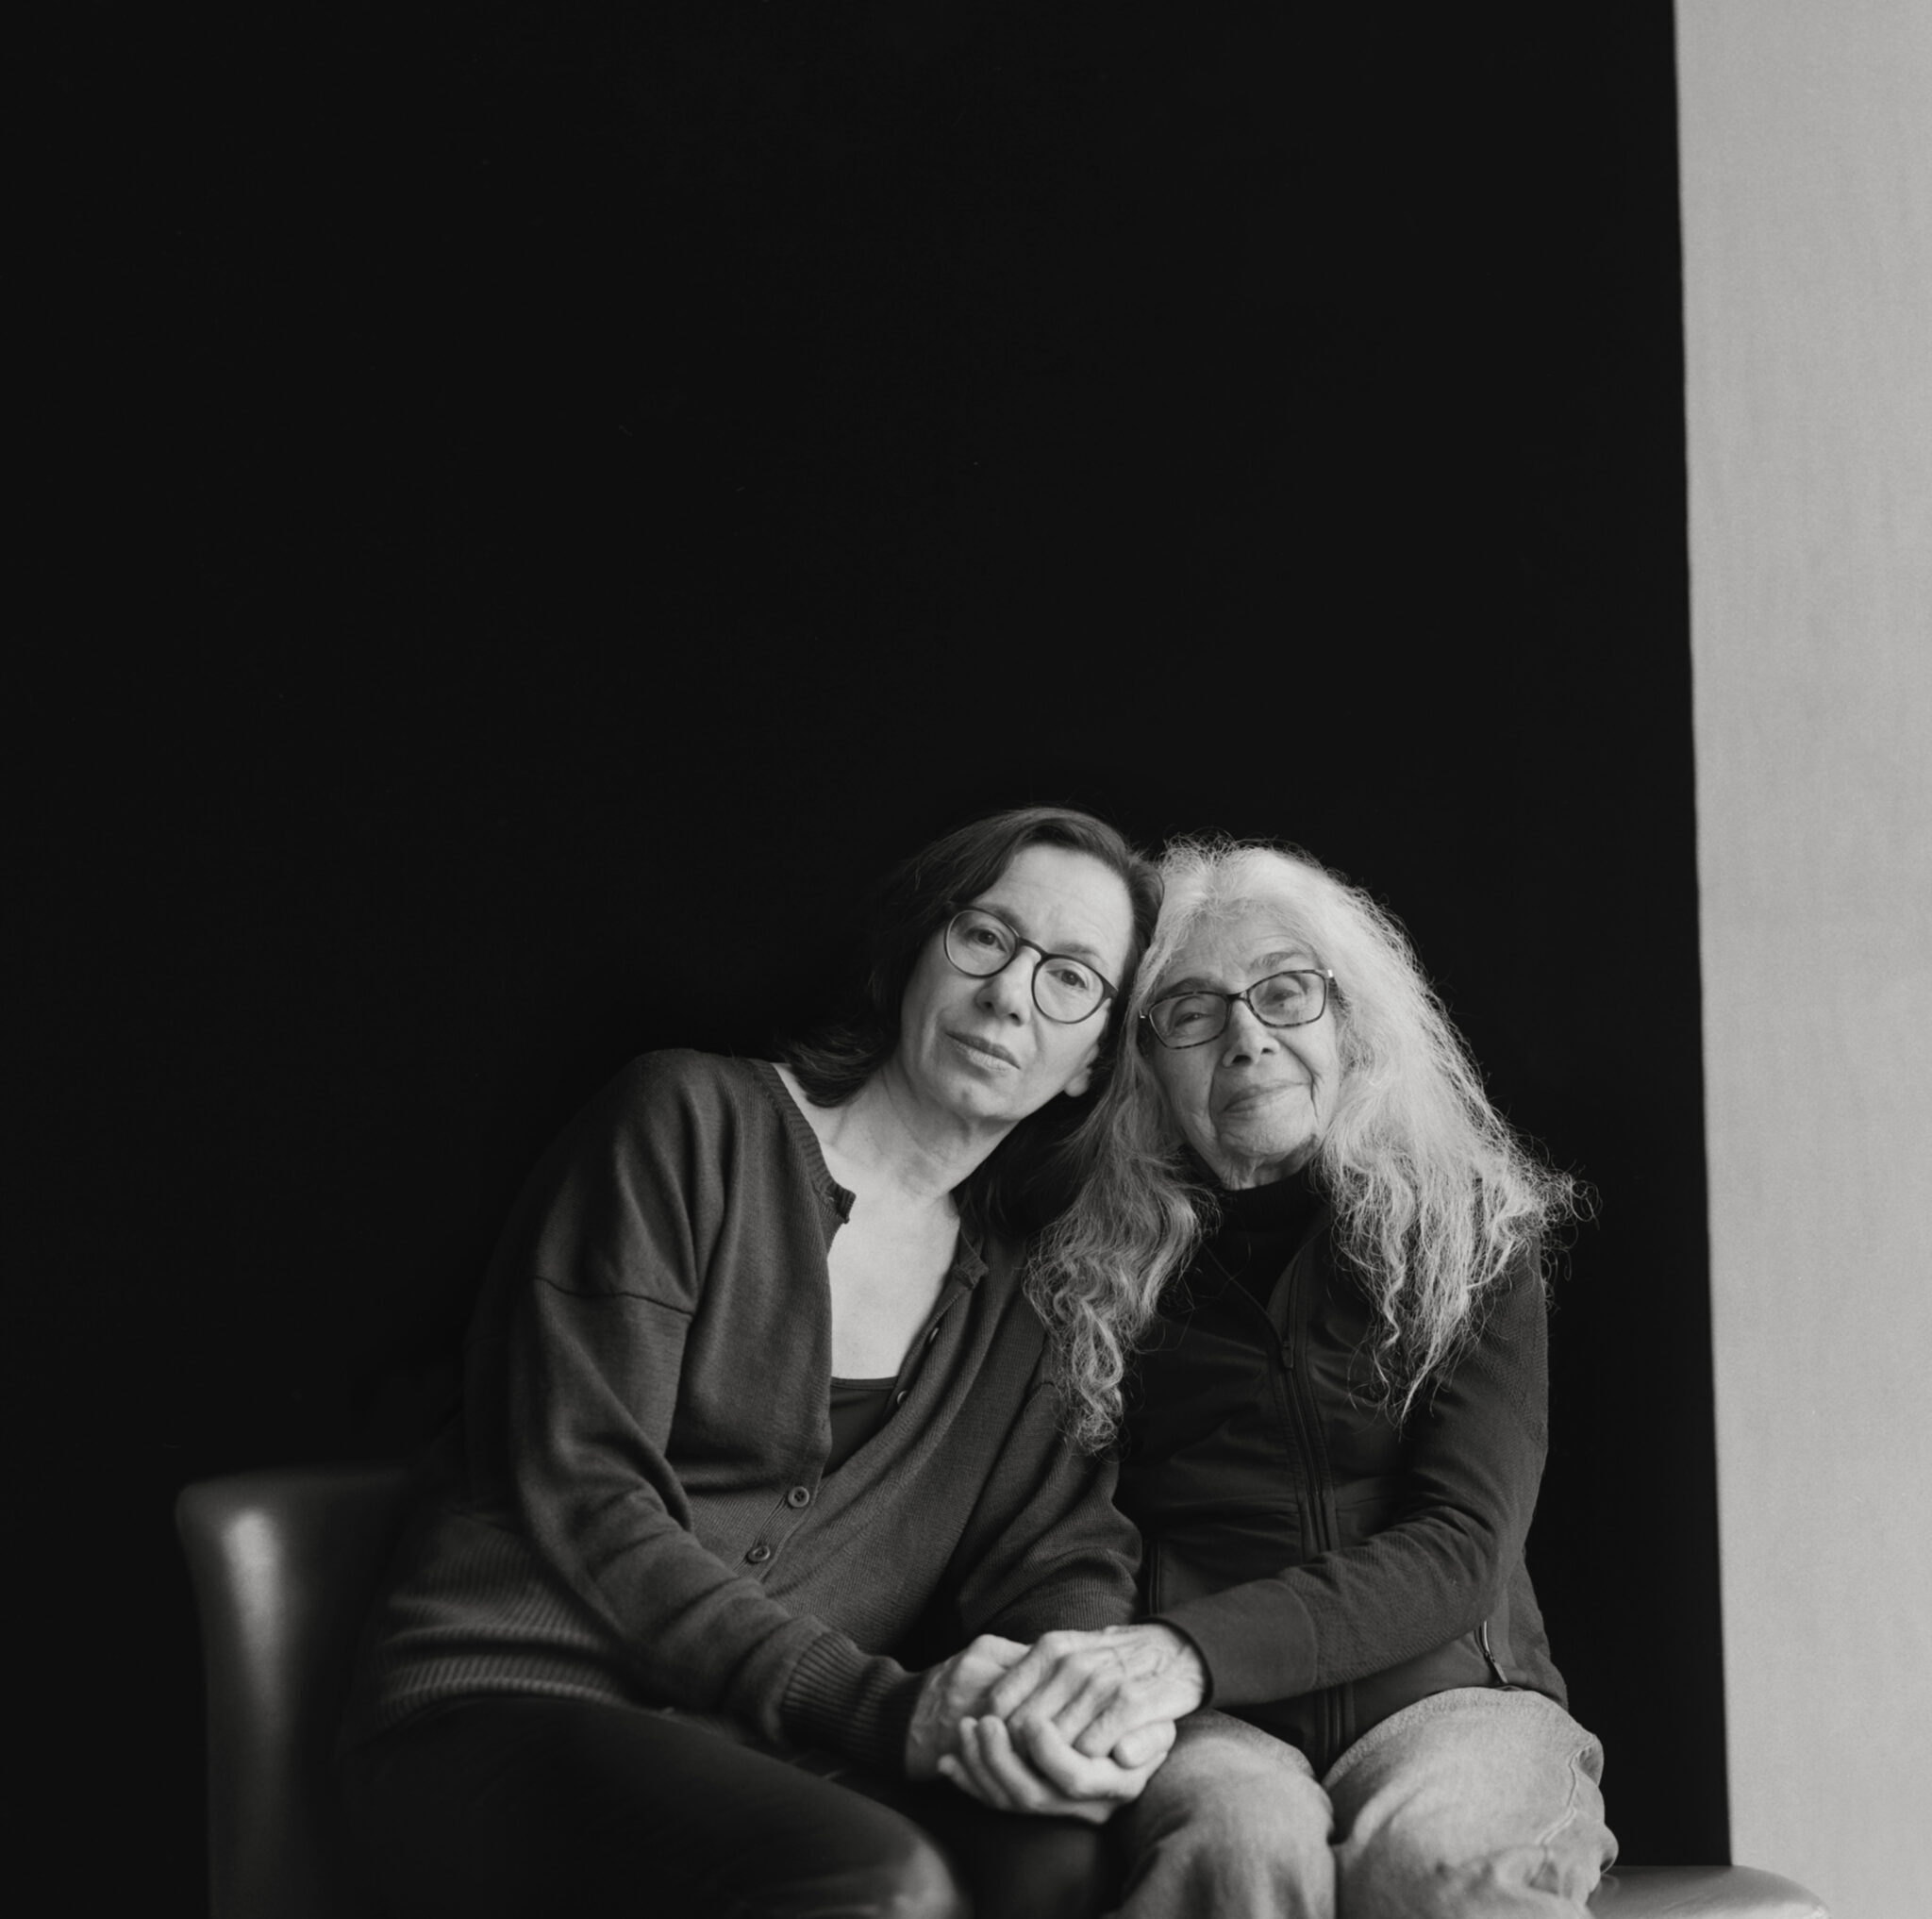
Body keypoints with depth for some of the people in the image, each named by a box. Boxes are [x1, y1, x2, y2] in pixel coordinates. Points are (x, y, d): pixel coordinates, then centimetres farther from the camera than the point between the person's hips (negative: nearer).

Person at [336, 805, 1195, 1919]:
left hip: (791, 1762, 4)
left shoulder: (1030, 1298, 15)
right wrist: (880, 1704, -21)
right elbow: (584, 1497, -11)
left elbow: (1061, 1544, 5)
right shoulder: (696, 1122, -3)